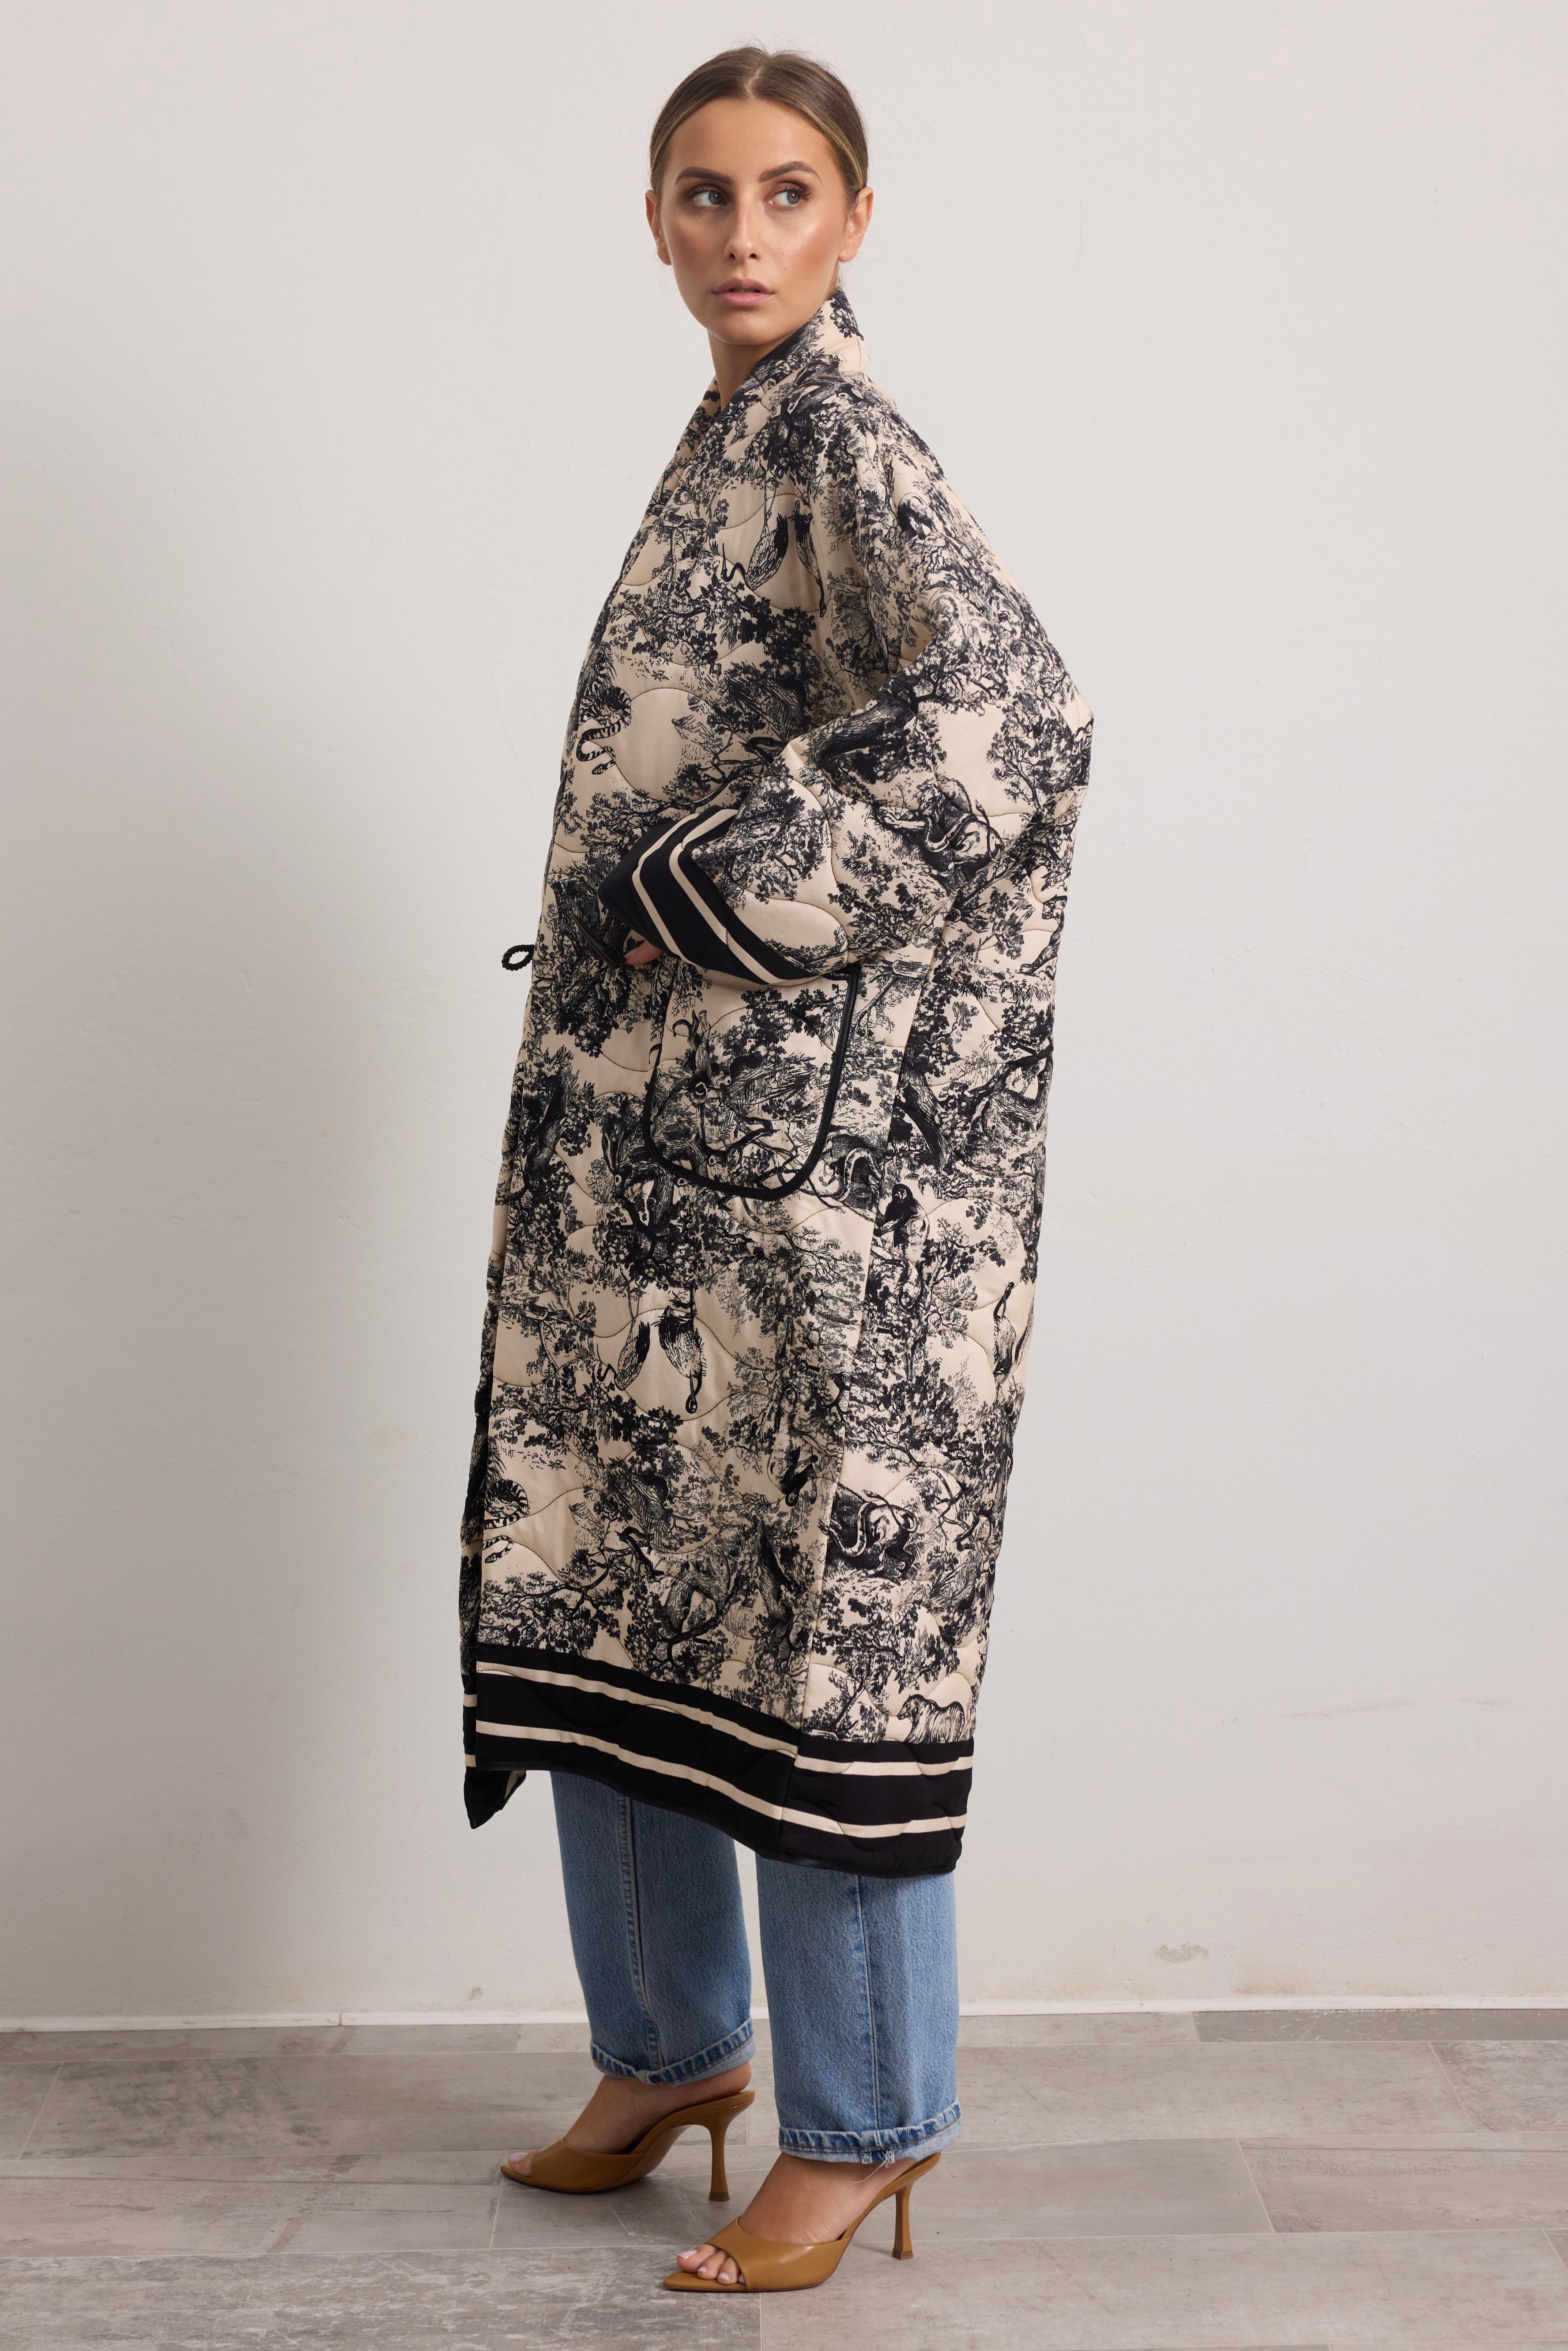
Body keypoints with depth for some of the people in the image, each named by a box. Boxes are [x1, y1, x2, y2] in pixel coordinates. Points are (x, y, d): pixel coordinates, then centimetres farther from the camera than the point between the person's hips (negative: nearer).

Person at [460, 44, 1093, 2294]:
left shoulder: (836, 430, -11)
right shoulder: (737, 434, 17)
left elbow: (1016, 725, -26)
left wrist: (724, 895, -19)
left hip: (815, 1116, -9)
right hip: (656, 1114, 9)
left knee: (816, 1575, -2)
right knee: (614, 1553, 13)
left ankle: (865, 2123, 12)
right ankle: (675, 2045, 28)